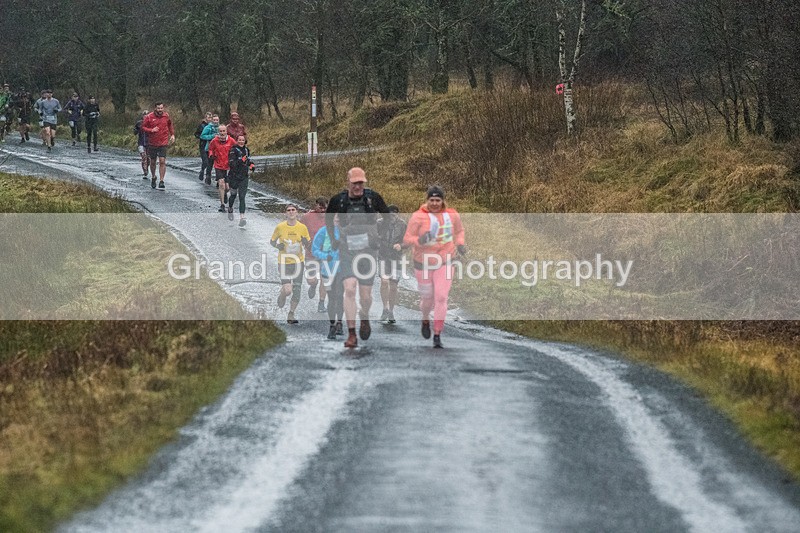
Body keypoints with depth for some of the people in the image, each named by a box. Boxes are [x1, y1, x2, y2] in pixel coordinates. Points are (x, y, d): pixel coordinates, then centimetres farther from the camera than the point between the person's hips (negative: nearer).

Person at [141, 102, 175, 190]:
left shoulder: (166, 116, 1)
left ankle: (161, 181, -10)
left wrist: (172, 135, 10)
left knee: (162, 161, -11)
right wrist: (151, 130, -19)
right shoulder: (149, 117, -7)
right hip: (152, 143, 0)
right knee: (152, 162, 13)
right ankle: (153, 177, 37)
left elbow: (170, 125, 18)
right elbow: (143, 127, -3)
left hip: (163, 143, 0)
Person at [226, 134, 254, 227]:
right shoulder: (233, 150, -10)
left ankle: (242, 218, -15)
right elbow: (231, 164, -19)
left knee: (242, 197, -7)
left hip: (244, 177, 3)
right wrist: (241, 161, -29)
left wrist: (252, 164, 11)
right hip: (234, 176, -3)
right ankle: (230, 209, 47)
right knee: (233, 195, 16)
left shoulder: (246, 150, 9)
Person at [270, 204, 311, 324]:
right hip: (284, 262, -2)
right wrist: (277, 245, -12)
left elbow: (308, 245, 10)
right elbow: (272, 241, 9)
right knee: (287, 290, -15)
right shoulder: (280, 227, -4)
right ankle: (281, 296, 21)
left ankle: (291, 315, 15)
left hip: (298, 262, 2)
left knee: (297, 291, 0)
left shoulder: (302, 227, 0)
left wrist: (305, 242, -13)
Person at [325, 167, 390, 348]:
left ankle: (365, 319, 38)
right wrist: (333, 240, 13)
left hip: (368, 250, 1)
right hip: (347, 250, -1)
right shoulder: (338, 200, -2)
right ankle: (351, 335, -16)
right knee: (349, 289, -18)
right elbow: (328, 218, 19)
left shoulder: (372, 197, -3)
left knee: (366, 295, 3)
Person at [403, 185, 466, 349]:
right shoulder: (418, 216, -14)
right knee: (427, 298, 10)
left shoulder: (452, 215, -3)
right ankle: (425, 320, 46)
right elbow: (407, 239, -14)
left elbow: (459, 230, 17)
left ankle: (437, 336, -4)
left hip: (444, 263, 1)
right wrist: (419, 241, -35)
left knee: (441, 298, -12)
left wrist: (460, 244, -1)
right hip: (423, 263, -1)